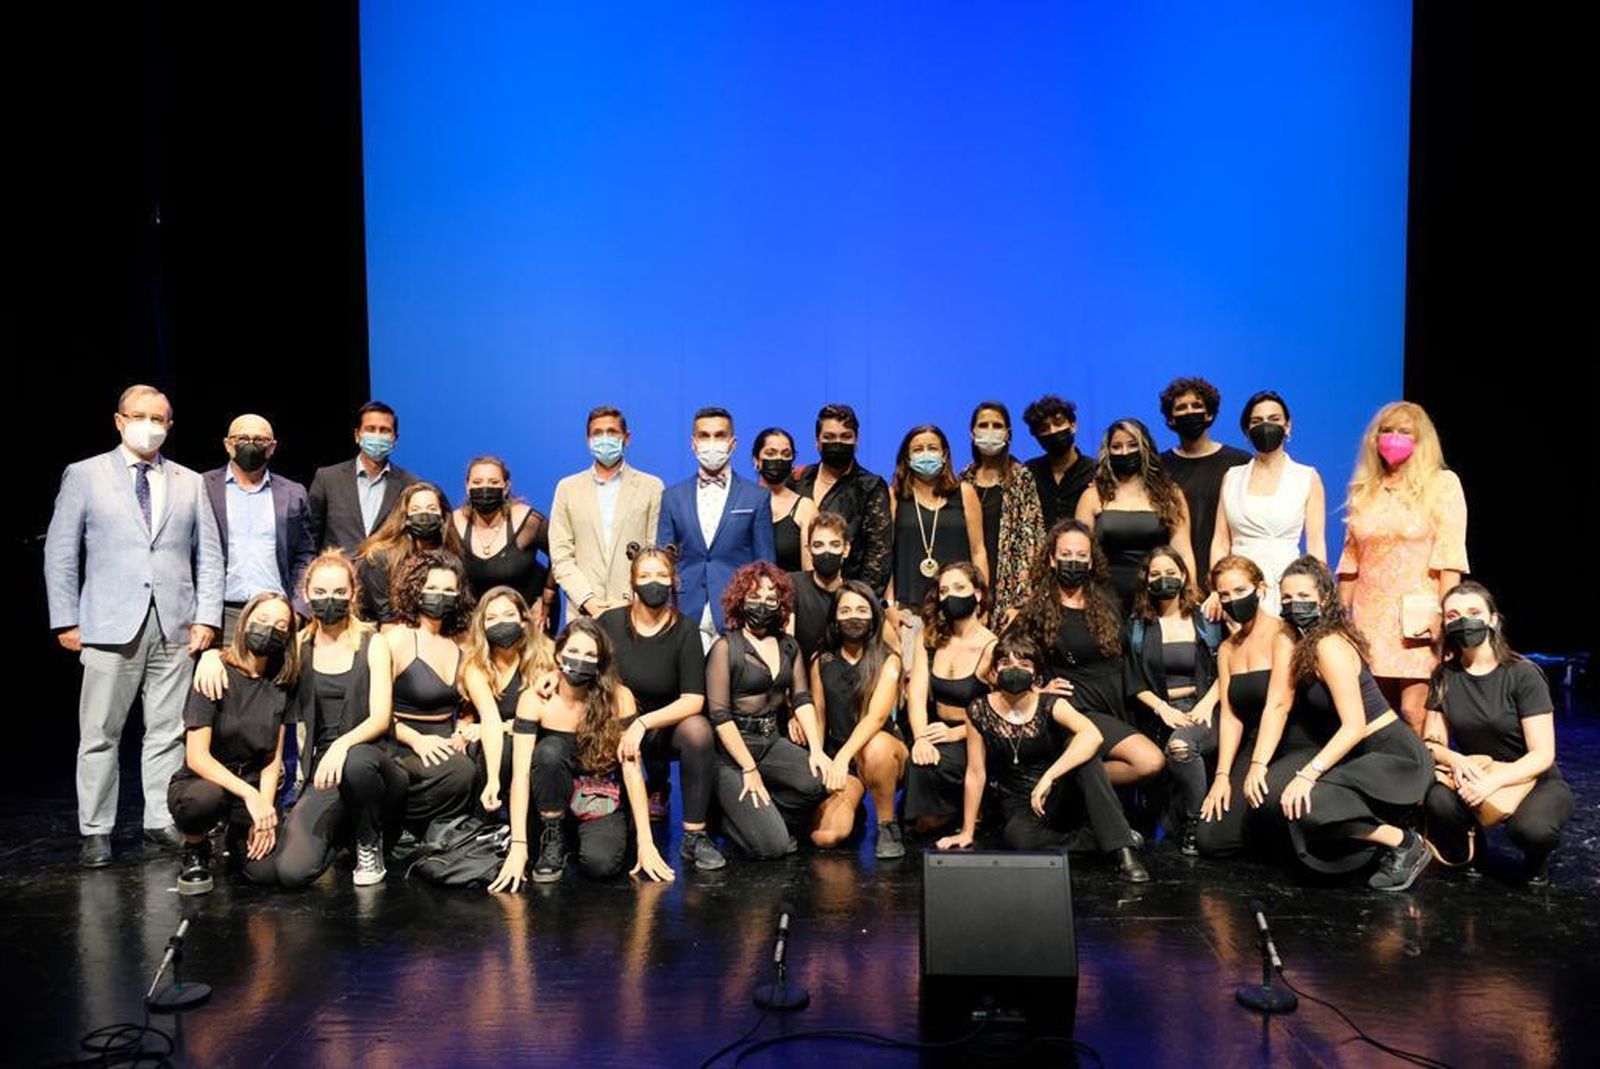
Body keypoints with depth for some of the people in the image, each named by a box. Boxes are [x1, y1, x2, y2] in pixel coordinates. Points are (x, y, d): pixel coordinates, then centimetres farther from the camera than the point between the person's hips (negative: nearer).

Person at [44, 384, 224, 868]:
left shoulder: (190, 483, 12)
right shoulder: (84, 475, 6)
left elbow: (208, 556, 10)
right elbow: (60, 552, 4)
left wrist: (207, 617, 1)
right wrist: (66, 620, -2)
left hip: (175, 626, 2)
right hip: (110, 626, -2)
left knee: (168, 732, 6)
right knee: (100, 735, 2)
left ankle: (161, 821, 15)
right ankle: (96, 831, 12)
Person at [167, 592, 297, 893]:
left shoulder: (279, 686, 4)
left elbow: (273, 760, 4)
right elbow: (197, 756, -18)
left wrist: (265, 808, -12)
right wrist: (249, 794, -29)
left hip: (254, 787, 4)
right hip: (199, 781, -3)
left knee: (268, 870, -21)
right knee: (206, 798, -40)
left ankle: (239, 838, 16)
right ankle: (194, 849, -5)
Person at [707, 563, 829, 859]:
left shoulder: (788, 647, 11)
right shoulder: (725, 647, -8)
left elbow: (802, 699, 6)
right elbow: (719, 715, -13)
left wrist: (816, 750, -9)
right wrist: (749, 769, -17)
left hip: (772, 742, 6)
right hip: (732, 747, -6)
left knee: (819, 781, -25)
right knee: (772, 846, -19)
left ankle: (763, 814, 4)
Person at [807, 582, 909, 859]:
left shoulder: (888, 661, -6)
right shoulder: (821, 662, 4)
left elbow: (877, 716, -19)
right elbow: (818, 717, 9)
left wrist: (844, 756, -33)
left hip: (884, 753, -2)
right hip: (835, 756, 2)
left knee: (875, 745, -39)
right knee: (824, 836, -22)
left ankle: (888, 826, -15)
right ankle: (853, 807, 15)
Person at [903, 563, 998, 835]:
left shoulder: (992, 647, -9)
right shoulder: (930, 639, 5)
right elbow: (917, 693, -6)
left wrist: (955, 733, -25)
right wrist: (920, 738, -23)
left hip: (974, 740, -4)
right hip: (937, 732, 4)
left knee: (926, 766, -29)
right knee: (920, 757, -26)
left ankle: (967, 809, -1)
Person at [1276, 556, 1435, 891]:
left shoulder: (1330, 645, -17)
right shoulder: (1304, 645, 10)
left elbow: (1354, 726, -23)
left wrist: (1308, 774, -30)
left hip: (1395, 758, -10)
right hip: (1367, 758, 10)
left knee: (1306, 806, -27)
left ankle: (1404, 844, -8)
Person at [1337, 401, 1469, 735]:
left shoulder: (1442, 483, 2)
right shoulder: (1364, 490, 15)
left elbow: (1449, 558, -5)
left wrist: (1445, 616, -13)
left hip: (1417, 617, -4)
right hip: (1369, 616, 4)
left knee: (1416, 712, -11)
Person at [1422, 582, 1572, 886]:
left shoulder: (1522, 674, -13)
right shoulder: (1444, 678, 0)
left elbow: (1543, 755, -15)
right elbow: (1432, 743, 2)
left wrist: (1493, 781, -30)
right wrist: (1455, 760, -21)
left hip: (1534, 780, -2)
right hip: (1473, 777, 3)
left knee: (1530, 828, -36)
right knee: (1438, 800, -32)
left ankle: (1536, 860, 3)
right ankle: (1469, 848, 3)